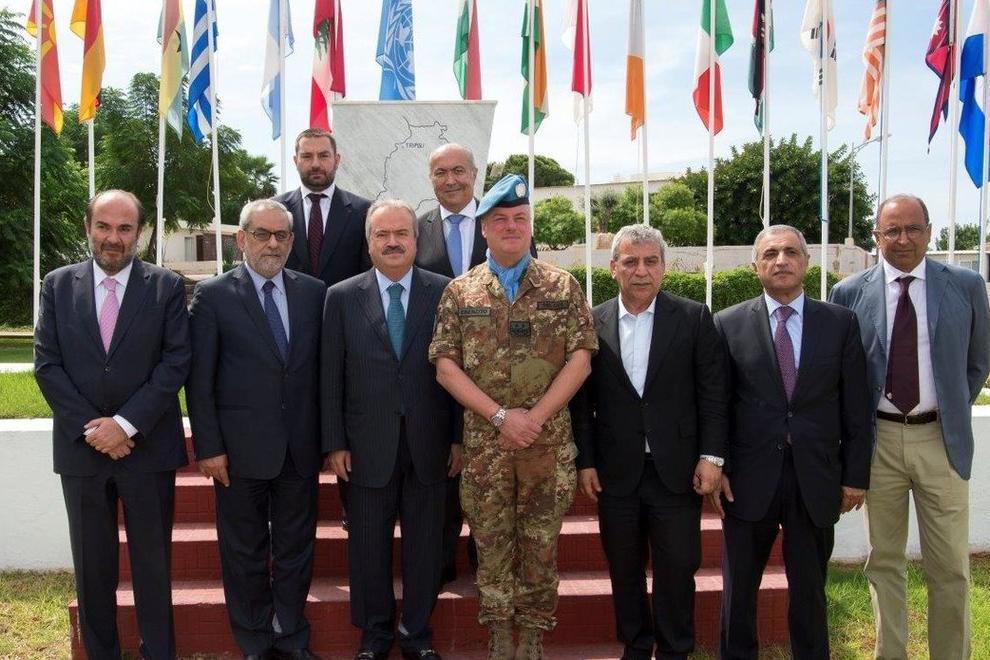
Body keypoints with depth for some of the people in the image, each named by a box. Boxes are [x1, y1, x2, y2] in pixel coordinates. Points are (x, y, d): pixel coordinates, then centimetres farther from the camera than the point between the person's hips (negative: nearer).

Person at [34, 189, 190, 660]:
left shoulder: (167, 286, 0)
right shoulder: (58, 285, 6)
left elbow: (176, 361, -6)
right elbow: (46, 364, 1)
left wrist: (126, 423, -14)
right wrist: (90, 428, -9)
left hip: (147, 446, -2)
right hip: (81, 446, 2)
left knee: (153, 563, 7)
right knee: (92, 566, 12)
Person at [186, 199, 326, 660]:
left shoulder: (314, 292, 5)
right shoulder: (212, 295, -3)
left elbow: (323, 369, 7)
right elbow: (199, 380, -5)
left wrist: (327, 436, 4)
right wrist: (208, 447, -8)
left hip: (300, 448, 3)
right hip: (240, 448, -2)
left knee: (296, 549, 12)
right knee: (245, 553, 10)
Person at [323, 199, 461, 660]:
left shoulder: (444, 293, 0)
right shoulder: (342, 297, 2)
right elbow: (331, 377, 2)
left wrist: (459, 437, 0)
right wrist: (335, 443, -2)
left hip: (428, 444, 0)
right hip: (368, 445, 0)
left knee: (424, 543, 10)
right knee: (369, 544, 10)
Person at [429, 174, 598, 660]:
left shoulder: (563, 287, 3)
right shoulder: (460, 291, 3)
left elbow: (580, 358, -3)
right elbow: (445, 366, -2)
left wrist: (535, 417, -13)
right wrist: (501, 416, -13)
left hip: (550, 442, 0)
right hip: (484, 443, 0)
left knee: (541, 543, 8)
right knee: (492, 542, 9)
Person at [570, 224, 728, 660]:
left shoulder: (695, 319, -1)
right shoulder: (592, 324, 1)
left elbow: (712, 393, -1)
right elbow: (582, 400, 3)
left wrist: (711, 456, -6)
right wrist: (585, 461, 1)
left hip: (676, 469, -1)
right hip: (616, 471, 1)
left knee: (677, 568, 5)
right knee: (624, 569, 12)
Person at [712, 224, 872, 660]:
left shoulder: (841, 323, 3)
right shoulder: (729, 324, 0)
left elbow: (855, 406, 3)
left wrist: (856, 474, 0)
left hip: (816, 480, 1)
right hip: (750, 478, 0)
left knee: (810, 590, 13)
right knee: (739, 590, 12)